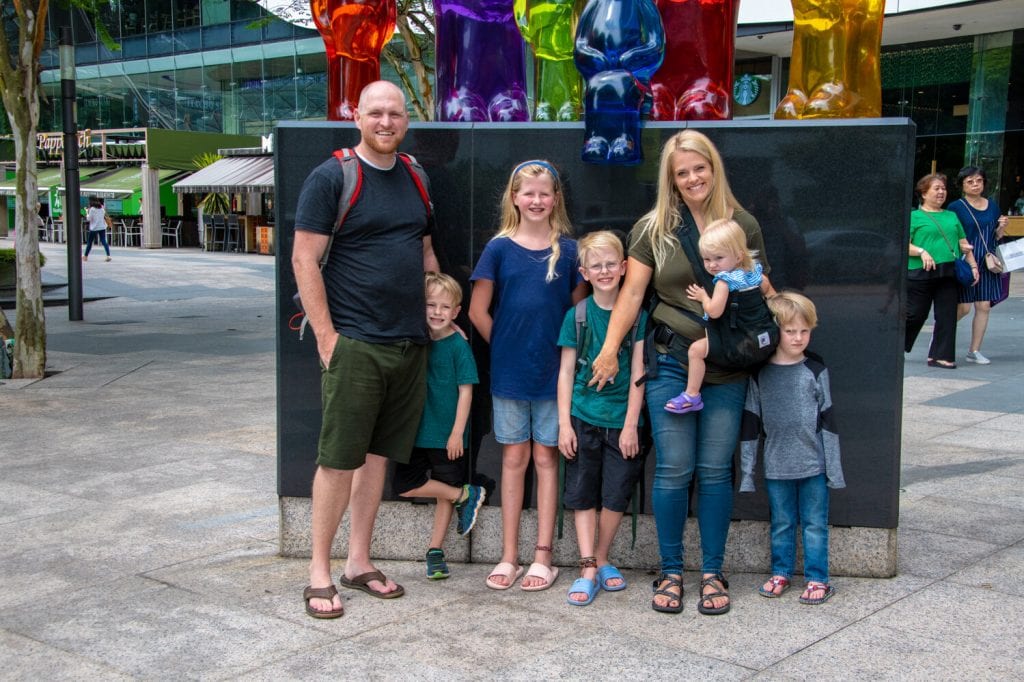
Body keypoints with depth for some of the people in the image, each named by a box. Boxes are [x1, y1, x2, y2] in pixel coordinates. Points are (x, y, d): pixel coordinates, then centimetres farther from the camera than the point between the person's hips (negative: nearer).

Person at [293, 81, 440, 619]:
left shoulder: (414, 178, 14)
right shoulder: (331, 177, -6)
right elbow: (304, 259, -9)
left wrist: (435, 318, 13)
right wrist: (326, 335, -14)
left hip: (409, 344, 6)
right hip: (354, 345, -6)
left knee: (378, 454, 12)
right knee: (339, 458, -3)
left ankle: (358, 562, 22)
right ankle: (319, 573, 8)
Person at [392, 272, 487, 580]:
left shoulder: (458, 345, -10)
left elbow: (465, 391, -9)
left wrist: (457, 433, -11)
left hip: (446, 436, -4)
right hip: (415, 432, 4)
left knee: (444, 494, 7)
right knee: (404, 485, -3)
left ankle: (435, 550, 21)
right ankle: (465, 495, 10)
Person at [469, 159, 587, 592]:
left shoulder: (568, 249, 1)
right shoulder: (500, 248, -1)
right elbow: (478, 311, 2)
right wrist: (504, 346, 4)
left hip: (553, 371, 0)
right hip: (509, 372, 0)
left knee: (545, 458, 5)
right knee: (514, 458, 7)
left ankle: (543, 557, 12)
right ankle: (509, 557, 15)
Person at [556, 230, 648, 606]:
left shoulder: (636, 314, 0)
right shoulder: (577, 315, 2)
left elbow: (637, 373, -2)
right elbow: (566, 371, 3)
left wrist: (631, 425, -6)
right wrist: (564, 423, -3)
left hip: (621, 420, 0)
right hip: (583, 418, 1)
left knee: (616, 496, 3)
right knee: (583, 494, 1)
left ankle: (602, 559, 22)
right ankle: (588, 569, 5)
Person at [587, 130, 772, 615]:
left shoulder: (744, 225, 6)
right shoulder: (654, 228, 3)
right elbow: (632, 291, 0)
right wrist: (610, 347, -7)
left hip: (728, 367, 1)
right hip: (671, 363, -1)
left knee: (715, 470, 5)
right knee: (673, 470, 0)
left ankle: (712, 573, 17)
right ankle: (670, 572, 14)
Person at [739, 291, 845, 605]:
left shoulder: (815, 371, -1)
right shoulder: (761, 375, 0)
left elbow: (828, 421, 1)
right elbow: (751, 425, 2)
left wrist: (834, 468, -1)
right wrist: (746, 470, 1)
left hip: (813, 464, -1)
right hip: (776, 465, 1)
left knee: (815, 523, 6)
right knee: (781, 523, 13)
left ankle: (818, 578, 15)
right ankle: (781, 573, 27)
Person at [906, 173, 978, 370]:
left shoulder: (952, 216, 18)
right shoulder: (914, 217, 0)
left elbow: (963, 244, 20)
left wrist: (973, 265, 11)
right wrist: (921, 252, -21)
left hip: (948, 274, 5)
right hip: (920, 274, -5)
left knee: (947, 316, 1)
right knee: (915, 314, -1)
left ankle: (940, 356, 7)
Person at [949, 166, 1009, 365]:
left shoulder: (992, 206, 12)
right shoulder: (956, 207, -3)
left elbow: (996, 238, 18)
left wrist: (1001, 227, -1)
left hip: (987, 264, 5)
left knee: (984, 307, 2)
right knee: (963, 307, -6)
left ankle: (974, 351, 11)